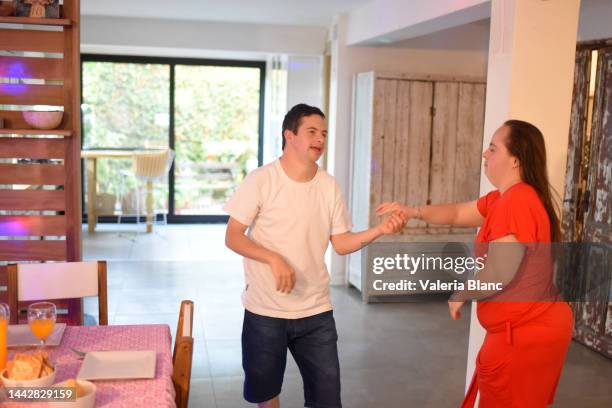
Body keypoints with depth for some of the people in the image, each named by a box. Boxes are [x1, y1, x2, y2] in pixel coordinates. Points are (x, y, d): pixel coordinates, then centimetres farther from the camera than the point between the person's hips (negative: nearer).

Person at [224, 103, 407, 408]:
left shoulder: (329, 185, 2)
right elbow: (232, 237, -10)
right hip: (265, 311, -3)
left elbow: (341, 243, 3)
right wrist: (274, 259, -25)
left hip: (316, 311, 3)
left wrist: (379, 230, -14)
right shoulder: (261, 180, -10)